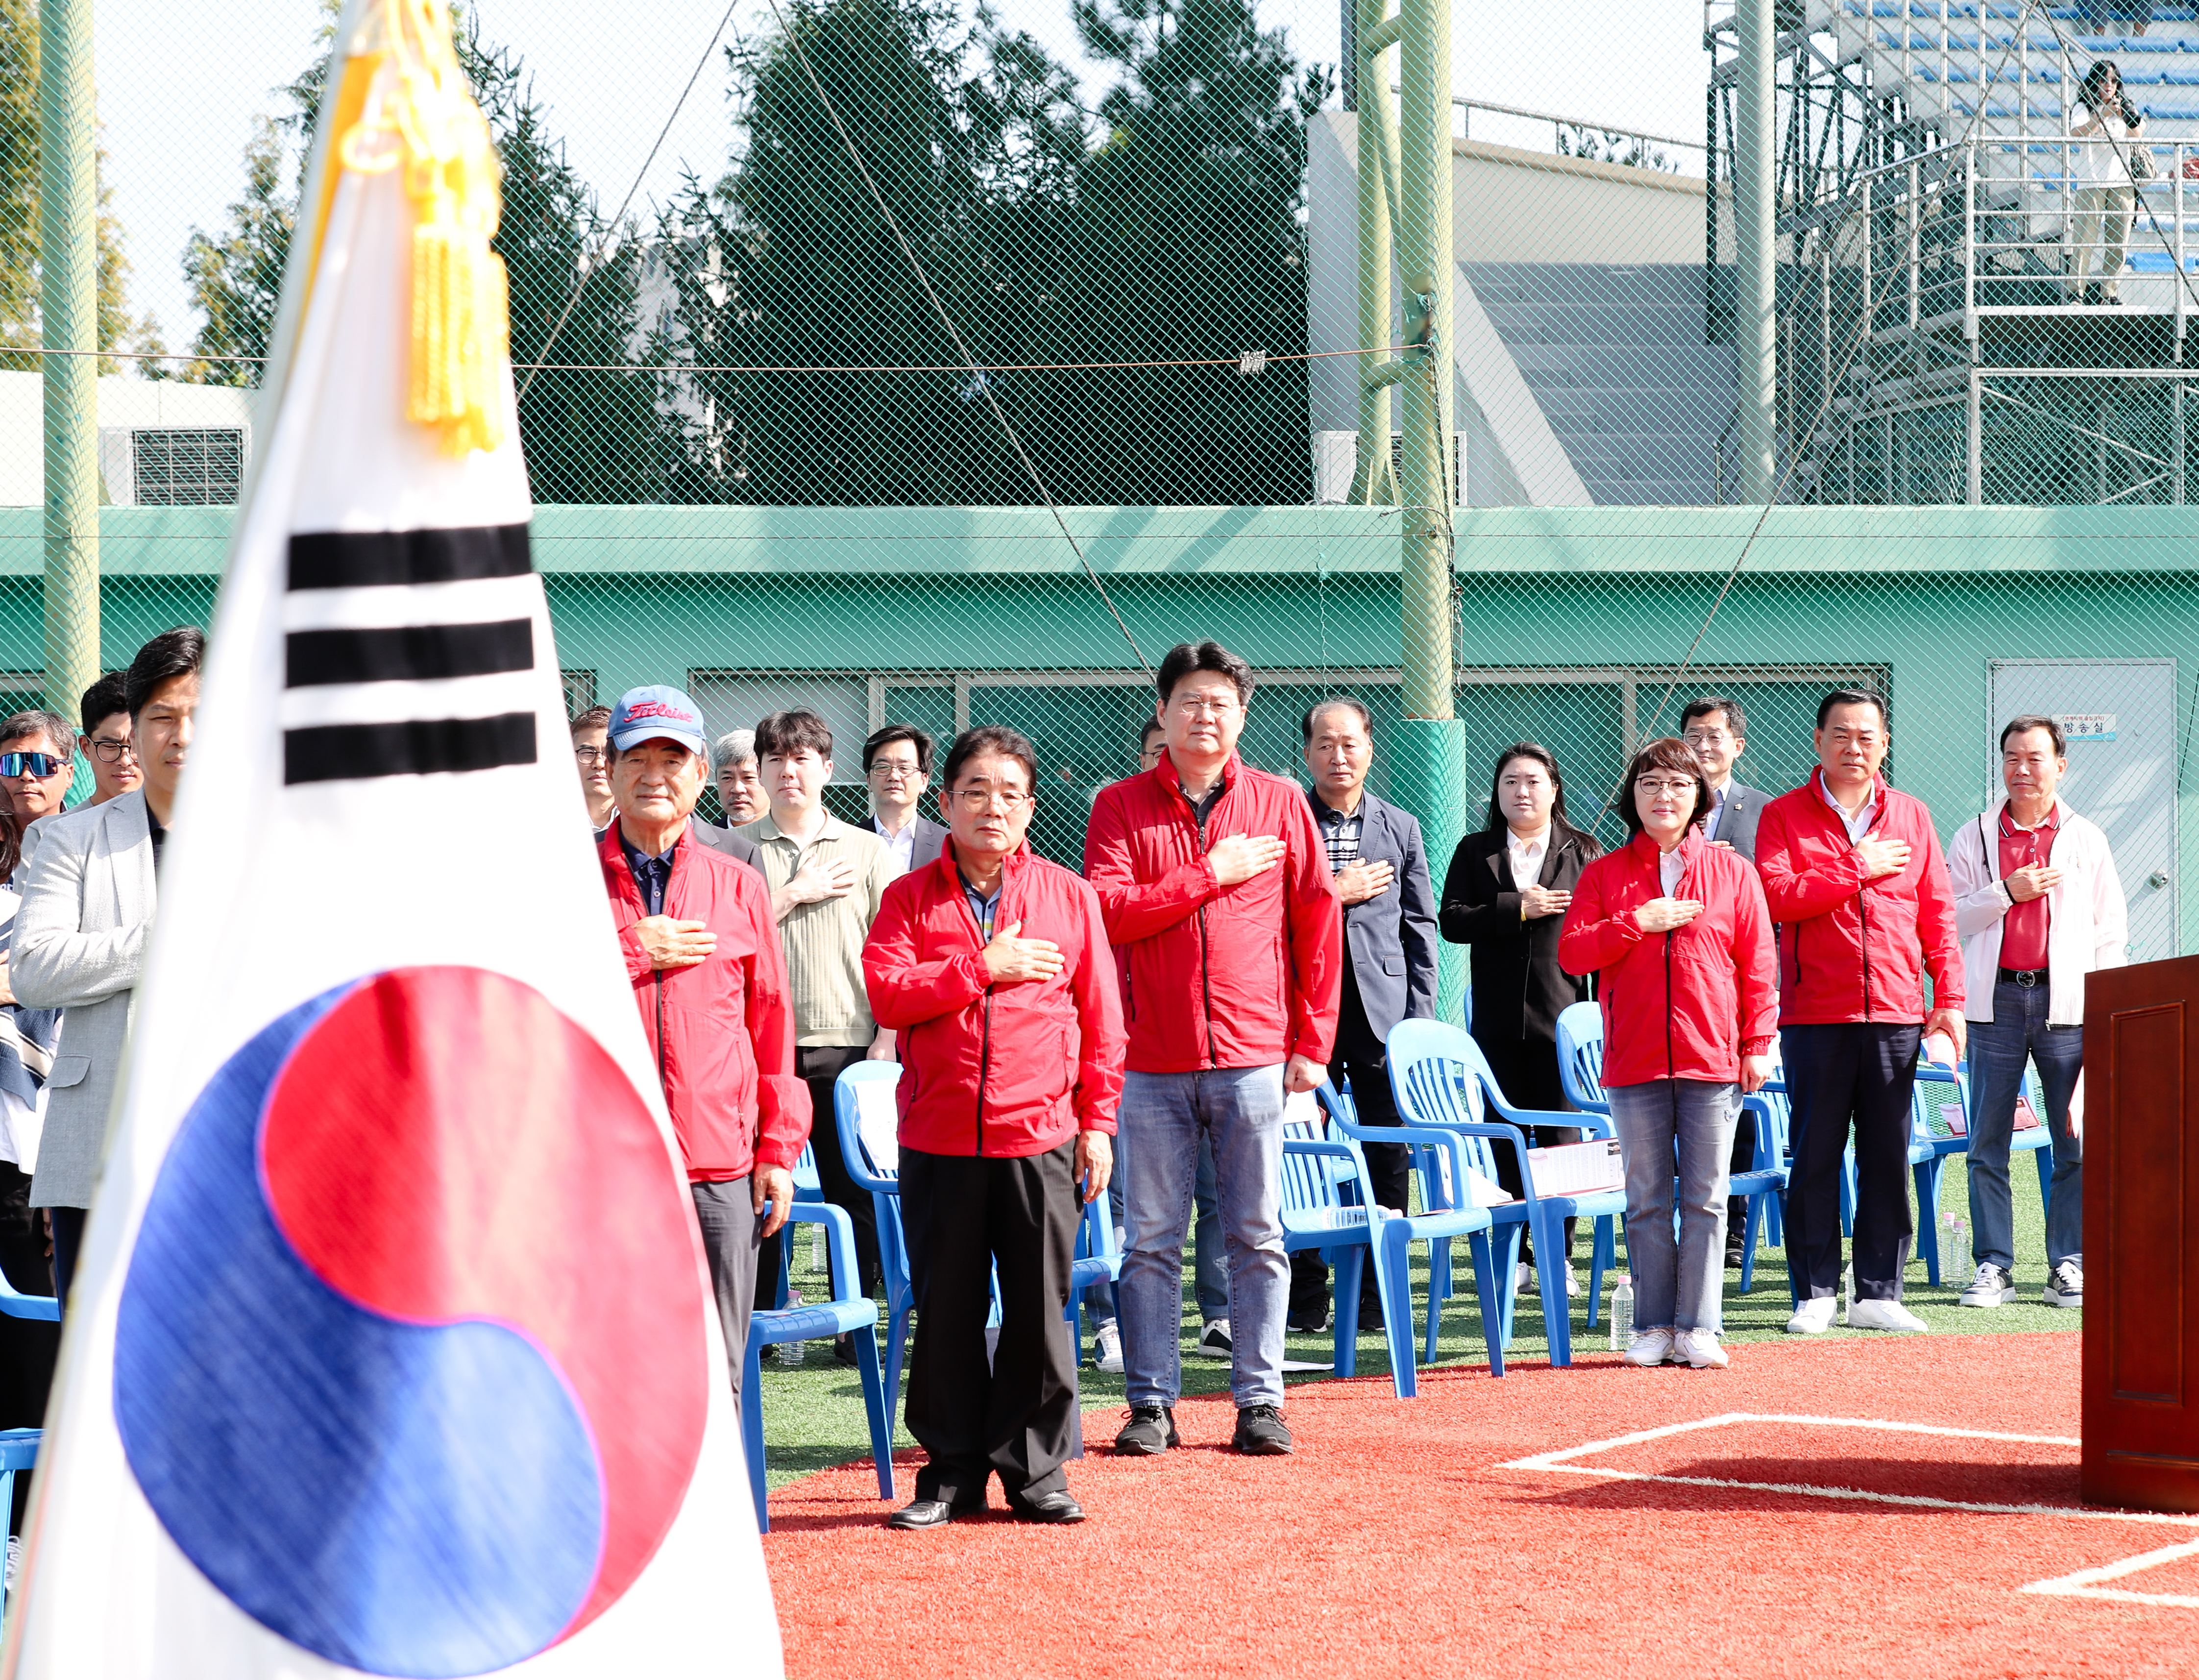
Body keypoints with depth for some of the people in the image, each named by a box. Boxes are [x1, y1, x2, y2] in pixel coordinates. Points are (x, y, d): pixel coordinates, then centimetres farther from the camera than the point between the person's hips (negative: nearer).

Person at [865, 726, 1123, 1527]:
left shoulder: (1069, 896, 7)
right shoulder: (910, 898, 5)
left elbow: (1101, 1019, 6)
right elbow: (886, 993, -9)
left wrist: (1098, 1121, 1)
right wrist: (984, 966, -12)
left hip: (1042, 1137, 0)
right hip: (939, 1138, 0)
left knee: (1040, 1310, 3)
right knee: (947, 1311, 5)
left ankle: (1034, 1468, 13)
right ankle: (953, 1470, 14)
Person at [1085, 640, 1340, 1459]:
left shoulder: (1280, 802, 7)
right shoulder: (1121, 807, 5)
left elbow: (1318, 924, 8)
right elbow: (1108, 914, -9)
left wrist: (1313, 1042, 4)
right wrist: (1210, 875, -10)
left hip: (1254, 1054, 0)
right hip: (1153, 1059, 0)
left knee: (1257, 1236, 3)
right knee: (1150, 1239, 2)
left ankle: (1260, 1399, 8)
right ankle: (1152, 1403, 7)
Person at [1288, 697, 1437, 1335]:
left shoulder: (1401, 828, 11)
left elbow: (1420, 928, 10)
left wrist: (1420, 1017, 3)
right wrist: (1333, 893, -11)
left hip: (1383, 1011, 2)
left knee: (1390, 1156, 1)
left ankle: (1378, 1296, 9)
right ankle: (1306, 1298, 7)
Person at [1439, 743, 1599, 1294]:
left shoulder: (1584, 853, 7)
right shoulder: (1474, 853, 10)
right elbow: (1452, 920, -1)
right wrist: (1517, 909, -12)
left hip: (1561, 1017, -2)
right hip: (1497, 1020, 2)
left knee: (1559, 1136, -1)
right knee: (1504, 1139, 3)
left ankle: (1559, 1255, 4)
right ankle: (1514, 1255, 9)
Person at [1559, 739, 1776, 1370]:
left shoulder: (1732, 871, 6)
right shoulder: (1605, 874, 8)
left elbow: (1757, 963, 5)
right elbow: (1572, 952, -2)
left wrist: (1758, 1041, -1)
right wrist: (1639, 922, -12)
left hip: (1713, 1058, -1)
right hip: (1634, 1060, 1)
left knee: (1705, 1199, 1)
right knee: (1647, 1200, 5)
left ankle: (1698, 1327, 4)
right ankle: (1653, 1327, 10)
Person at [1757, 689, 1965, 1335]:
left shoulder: (1911, 817, 13)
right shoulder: (1785, 816, 4)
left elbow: (1937, 912, 11)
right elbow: (1774, 896, -11)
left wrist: (1949, 998, 4)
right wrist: (1855, 871, -11)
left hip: (1895, 1013, 3)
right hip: (1815, 1013, -2)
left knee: (1888, 1157, 4)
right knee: (1815, 1155, 0)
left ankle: (1878, 1294, 9)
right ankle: (1815, 1293, 6)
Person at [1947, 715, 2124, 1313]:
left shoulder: (2086, 840, 10)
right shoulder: (1974, 838, 10)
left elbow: (2110, 932, 10)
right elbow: (1949, 918, 4)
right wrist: (2007, 893, -9)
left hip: (2066, 1002, 0)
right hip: (1995, 1000, 0)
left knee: (2077, 1143, -2)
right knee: (1988, 1144, 0)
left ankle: (2068, 1265, 5)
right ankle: (1993, 1267, 5)